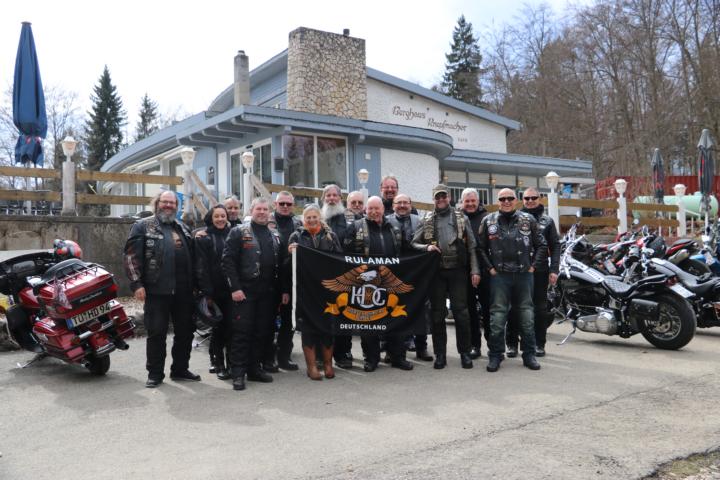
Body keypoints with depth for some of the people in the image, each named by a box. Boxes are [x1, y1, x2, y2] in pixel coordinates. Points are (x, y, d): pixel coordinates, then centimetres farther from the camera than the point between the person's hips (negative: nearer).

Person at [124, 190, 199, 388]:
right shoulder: (143, 226, 3)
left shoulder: (183, 228, 18)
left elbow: (192, 257, 23)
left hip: (183, 290, 5)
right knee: (156, 333, 2)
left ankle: (180, 369, 24)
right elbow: (132, 256, -4)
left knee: (185, 331, 10)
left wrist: (194, 285, 15)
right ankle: (155, 373, 14)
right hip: (156, 290, -5)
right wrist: (136, 284, -12)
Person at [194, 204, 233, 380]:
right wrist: (206, 292, -14)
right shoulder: (203, 238, 1)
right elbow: (201, 267, -6)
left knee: (231, 326, 0)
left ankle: (232, 363, 10)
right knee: (218, 327, 5)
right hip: (215, 291, -2)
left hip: (231, 290, 2)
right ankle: (218, 364, 17)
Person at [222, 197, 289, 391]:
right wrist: (235, 288, -15)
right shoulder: (238, 232, -2)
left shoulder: (275, 236, 15)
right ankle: (238, 373, 5)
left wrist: (284, 290, 10)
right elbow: (228, 261, -8)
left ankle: (255, 368, 20)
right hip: (245, 292, -5)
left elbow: (281, 265, 16)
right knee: (242, 332, -2)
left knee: (262, 332, 9)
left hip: (268, 293, 5)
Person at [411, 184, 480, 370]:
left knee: (461, 311, -1)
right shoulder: (427, 220, 10)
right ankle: (440, 354, 14)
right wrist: (426, 247, -12)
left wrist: (475, 270, -4)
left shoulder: (461, 218, 8)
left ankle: (465, 353, 11)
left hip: (457, 270, -1)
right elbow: (414, 243, 8)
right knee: (437, 313, 5)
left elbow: (471, 246, 4)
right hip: (436, 271, 1)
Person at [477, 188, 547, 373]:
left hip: (524, 275, 1)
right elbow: (481, 248, 8)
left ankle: (529, 354, 17)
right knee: (497, 316, 0)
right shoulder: (488, 221, 5)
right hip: (499, 276, -1)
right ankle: (495, 355, 9)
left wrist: (533, 266, 1)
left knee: (526, 316, 7)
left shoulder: (528, 220, 6)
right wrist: (490, 268, 0)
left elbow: (541, 245, 9)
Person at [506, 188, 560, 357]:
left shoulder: (546, 221, 9)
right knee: (514, 308, 3)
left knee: (540, 309, 8)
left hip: (540, 271, 1)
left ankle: (539, 344, 18)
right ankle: (511, 344, 12)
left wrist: (554, 270, -4)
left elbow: (555, 246, 5)